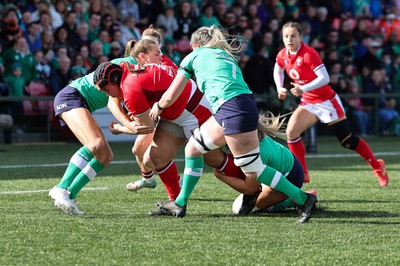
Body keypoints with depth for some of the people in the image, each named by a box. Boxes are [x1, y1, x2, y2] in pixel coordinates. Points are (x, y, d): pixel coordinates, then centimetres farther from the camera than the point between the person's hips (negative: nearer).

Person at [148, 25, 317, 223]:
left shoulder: (193, 56, 12)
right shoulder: (227, 56, 30)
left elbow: (170, 97, 15)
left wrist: (158, 107, 36)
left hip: (233, 109, -8)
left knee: (253, 171, -6)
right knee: (193, 148, 20)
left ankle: (303, 199, -6)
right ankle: (180, 203, 25)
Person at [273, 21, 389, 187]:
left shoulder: (308, 54, -22)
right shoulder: (282, 56, -1)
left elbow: (324, 78, -28)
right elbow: (277, 70, 22)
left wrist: (303, 89, -34)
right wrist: (280, 88, 7)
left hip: (326, 102, -6)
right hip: (308, 103, 6)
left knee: (347, 140, -1)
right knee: (291, 131, -15)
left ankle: (377, 166, 18)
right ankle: (302, 174, -5)